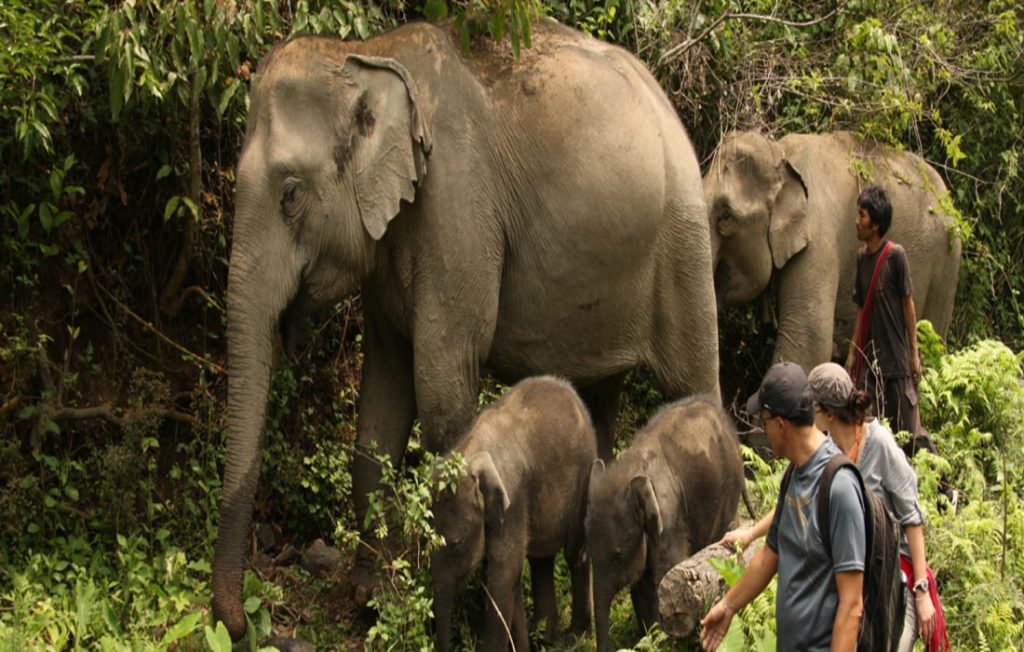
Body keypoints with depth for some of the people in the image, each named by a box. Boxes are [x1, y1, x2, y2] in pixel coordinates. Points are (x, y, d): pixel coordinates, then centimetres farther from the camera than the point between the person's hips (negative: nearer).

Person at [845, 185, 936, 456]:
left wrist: (914, 353, -7)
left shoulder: (896, 255, -10)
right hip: (870, 360, 6)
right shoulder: (861, 256, 7)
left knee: (907, 428, -1)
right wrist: (852, 354, 11)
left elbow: (908, 304, -7)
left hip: (897, 359, -5)